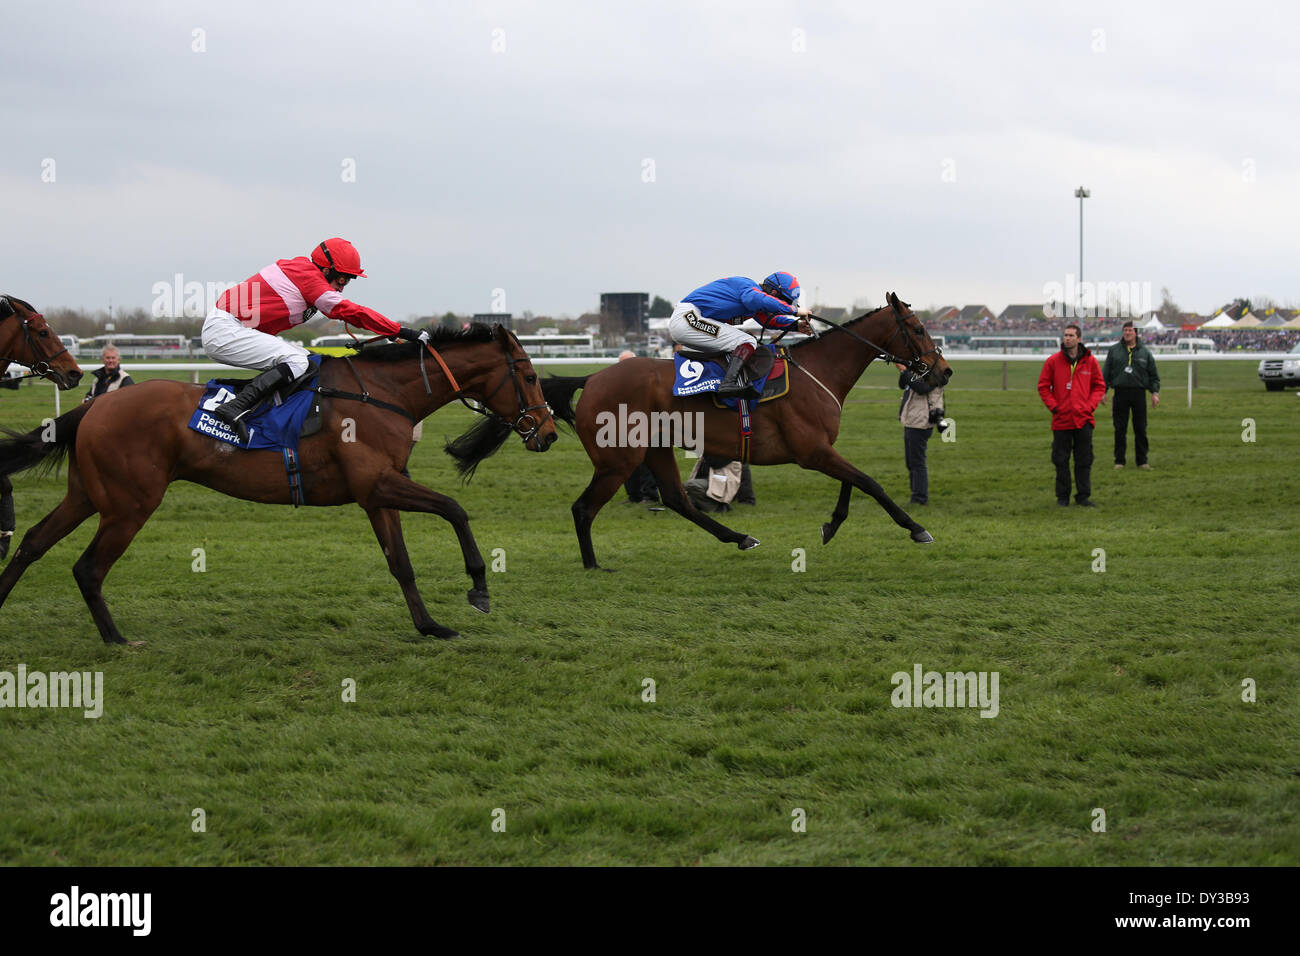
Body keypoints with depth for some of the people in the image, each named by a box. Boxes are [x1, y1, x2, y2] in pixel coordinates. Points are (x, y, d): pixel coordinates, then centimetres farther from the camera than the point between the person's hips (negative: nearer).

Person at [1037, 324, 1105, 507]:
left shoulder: (1090, 361, 3)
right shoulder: (1053, 361, 0)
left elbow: (1099, 386, 11)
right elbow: (1043, 386, 5)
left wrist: (1091, 405, -2)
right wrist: (1053, 406, -5)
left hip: (1084, 419, 1)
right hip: (1061, 420, 0)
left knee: (1084, 460, 2)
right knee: (1061, 460, 4)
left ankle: (1083, 495, 8)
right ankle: (1062, 496, 13)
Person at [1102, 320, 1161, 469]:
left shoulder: (1145, 352, 7)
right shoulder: (1114, 350, 6)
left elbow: (1154, 375, 11)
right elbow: (1106, 373, 8)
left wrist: (1155, 392, 0)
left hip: (1139, 394, 0)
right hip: (1120, 393, 0)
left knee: (1140, 429, 2)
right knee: (1120, 429, 2)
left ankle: (1142, 461, 9)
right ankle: (1119, 461, 9)